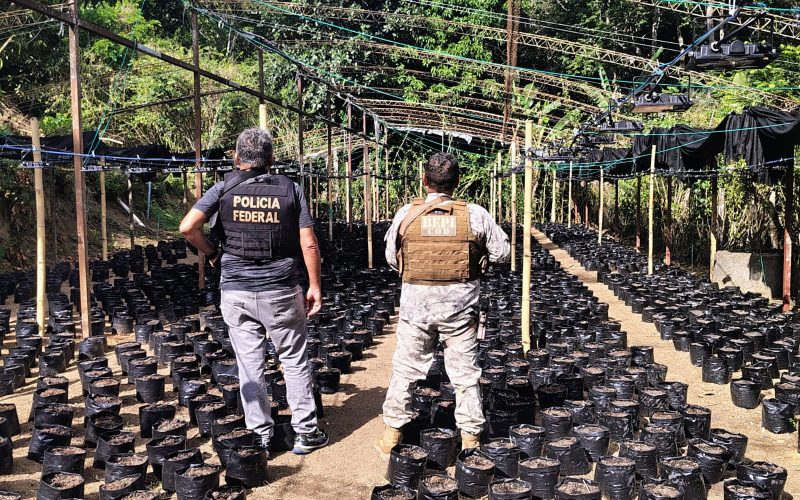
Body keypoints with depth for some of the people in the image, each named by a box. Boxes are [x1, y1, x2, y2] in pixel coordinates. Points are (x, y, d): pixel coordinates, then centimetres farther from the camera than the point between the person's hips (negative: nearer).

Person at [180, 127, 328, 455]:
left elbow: (187, 228, -10)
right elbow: (308, 244, -5)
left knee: (250, 364, 9)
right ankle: (306, 433, 17)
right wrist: (315, 286, 3)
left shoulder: (225, 188, -1)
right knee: (295, 361, 11)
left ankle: (260, 436, 17)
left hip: (236, 291, 1)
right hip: (281, 291, 0)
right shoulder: (290, 189, -1)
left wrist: (211, 254, 7)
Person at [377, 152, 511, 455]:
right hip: (460, 306, 0)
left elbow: (392, 259, 4)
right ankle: (470, 438, 21)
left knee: (406, 370, 14)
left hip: (416, 305, 1)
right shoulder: (475, 215, -7)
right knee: (465, 373, 11)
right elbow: (503, 253, 0)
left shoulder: (406, 214, -6)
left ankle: (392, 434, 24)